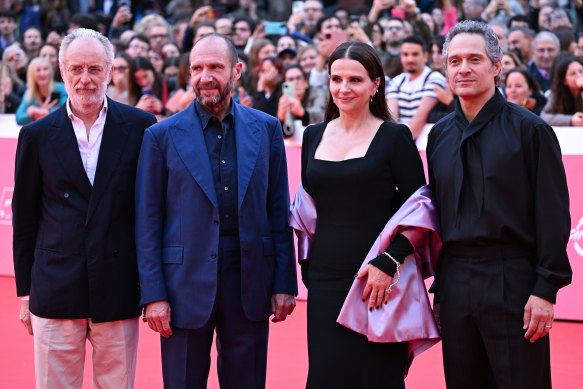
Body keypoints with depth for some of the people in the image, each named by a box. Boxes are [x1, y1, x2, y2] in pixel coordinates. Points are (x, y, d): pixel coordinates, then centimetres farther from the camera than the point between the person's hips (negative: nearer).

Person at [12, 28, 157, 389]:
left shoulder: (140, 127, 2)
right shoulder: (37, 136, 4)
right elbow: (25, 219, 8)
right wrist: (24, 292, 8)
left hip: (119, 291, 0)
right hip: (55, 291, 0)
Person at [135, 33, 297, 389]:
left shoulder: (266, 129, 6)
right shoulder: (162, 136, 0)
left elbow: (279, 210, 7)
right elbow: (148, 222, -1)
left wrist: (284, 284, 3)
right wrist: (153, 294, -6)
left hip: (249, 284, 2)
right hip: (187, 288, -2)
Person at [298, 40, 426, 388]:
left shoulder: (394, 136, -3)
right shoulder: (314, 135, 11)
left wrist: (388, 264, -17)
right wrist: (306, 265, 11)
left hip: (374, 281, -4)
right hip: (325, 278, 4)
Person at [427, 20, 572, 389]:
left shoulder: (529, 129, -4)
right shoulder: (440, 135, 11)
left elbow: (553, 214, -7)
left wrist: (546, 289, -13)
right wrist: (439, 288, 13)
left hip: (513, 285, -5)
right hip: (455, 285, 5)